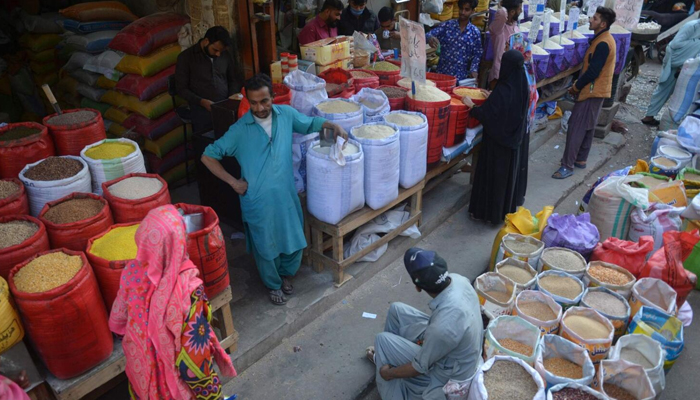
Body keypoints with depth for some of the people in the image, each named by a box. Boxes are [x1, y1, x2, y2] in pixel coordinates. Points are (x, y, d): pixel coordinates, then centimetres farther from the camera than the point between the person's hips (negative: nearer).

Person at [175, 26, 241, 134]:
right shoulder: (185, 57, 1)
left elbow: (234, 79, 20)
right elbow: (181, 89, 1)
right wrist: (202, 102, -14)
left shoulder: (226, 55, 11)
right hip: (202, 109, -3)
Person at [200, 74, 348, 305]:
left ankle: (286, 273, 45)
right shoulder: (239, 130, -14)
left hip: (286, 194, 3)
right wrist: (233, 182, -12)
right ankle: (274, 285, 39)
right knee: (266, 247, 13)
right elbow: (208, 156, -9)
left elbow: (310, 123, 14)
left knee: (294, 240, 15)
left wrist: (333, 126, -4)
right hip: (258, 201, -3)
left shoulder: (286, 114, -4)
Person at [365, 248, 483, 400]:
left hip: (448, 373, -7)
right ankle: (386, 353, 34)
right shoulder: (458, 279, -21)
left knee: (382, 339, -1)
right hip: (458, 351, 7)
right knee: (396, 309, 9)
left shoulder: (443, 327, -42)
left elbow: (420, 367, -24)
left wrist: (389, 373, -7)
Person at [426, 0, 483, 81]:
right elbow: (429, 34, -8)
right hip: (442, 72, 0)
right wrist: (430, 38, -32)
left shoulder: (475, 32, 3)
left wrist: (473, 70, -11)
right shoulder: (447, 25, 2)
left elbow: (477, 54, 6)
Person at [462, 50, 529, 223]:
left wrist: (471, 106, -6)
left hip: (497, 140, -7)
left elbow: (486, 115, -22)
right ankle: (507, 209, 33)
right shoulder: (522, 87, -2)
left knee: (492, 175, 6)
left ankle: (488, 211, 18)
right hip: (514, 140, 7)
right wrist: (491, 98, 18)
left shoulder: (502, 90, -24)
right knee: (509, 174, 18)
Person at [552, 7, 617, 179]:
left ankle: (567, 166, -8)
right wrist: (578, 84, 11)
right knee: (587, 127, 16)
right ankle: (581, 160, 26)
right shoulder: (603, 39, 12)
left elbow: (593, 71, -22)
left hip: (592, 91, -10)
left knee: (576, 127, -10)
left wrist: (576, 87, -11)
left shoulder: (603, 43, -20)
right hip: (595, 90, 10)